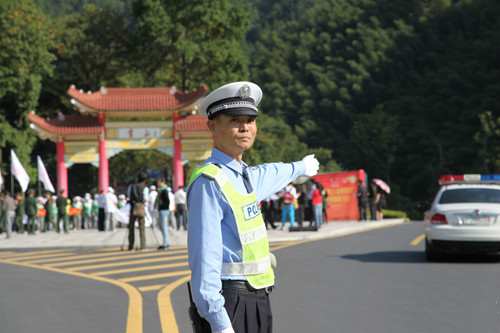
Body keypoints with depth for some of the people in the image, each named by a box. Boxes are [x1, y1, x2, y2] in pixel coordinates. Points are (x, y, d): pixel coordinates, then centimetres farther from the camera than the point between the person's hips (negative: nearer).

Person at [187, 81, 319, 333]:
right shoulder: (209, 182, -14)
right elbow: (204, 258, -20)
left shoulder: (245, 176, 14)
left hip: (258, 302, 9)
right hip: (229, 303, -9)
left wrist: (302, 167, 60)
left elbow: (271, 175, 40)